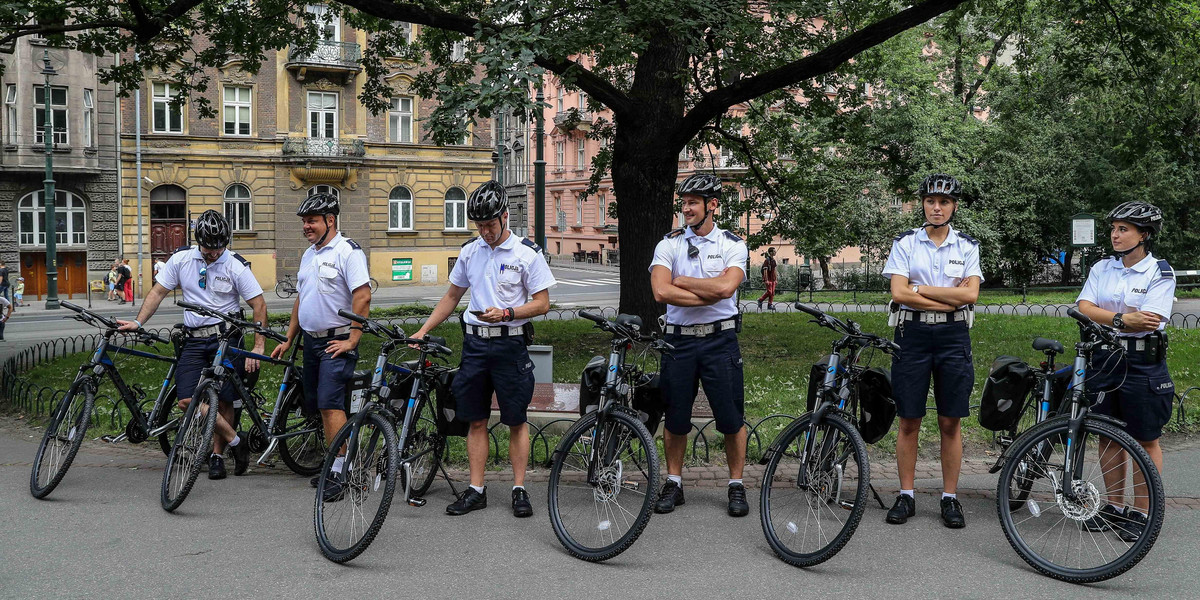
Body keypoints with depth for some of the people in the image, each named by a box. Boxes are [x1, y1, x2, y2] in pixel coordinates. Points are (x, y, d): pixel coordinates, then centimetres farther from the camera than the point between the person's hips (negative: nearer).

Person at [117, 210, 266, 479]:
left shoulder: (236, 266, -5)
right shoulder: (181, 260, 3)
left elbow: (259, 305, -5)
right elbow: (157, 292, 9)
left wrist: (258, 347, -13)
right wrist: (138, 322, -4)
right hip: (193, 339, 3)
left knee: (223, 400, -3)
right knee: (188, 400, -12)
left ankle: (217, 455, 15)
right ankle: (235, 440, 0)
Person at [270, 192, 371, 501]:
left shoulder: (347, 251, -11)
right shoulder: (308, 255, 16)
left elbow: (363, 296, -18)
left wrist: (352, 340, -20)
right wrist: (288, 340, 20)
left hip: (337, 342, -9)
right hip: (311, 340, 9)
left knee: (330, 404, -14)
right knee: (318, 405, 9)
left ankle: (339, 473, -11)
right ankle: (333, 465, 18)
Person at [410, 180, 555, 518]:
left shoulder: (527, 253, -5)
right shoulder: (469, 252, 8)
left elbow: (542, 303, -6)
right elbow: (452, 296, 17)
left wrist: (506, 313, -20)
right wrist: (423, 331, 10)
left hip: (510, 344, -4)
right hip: (475, 342, 4)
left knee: (516, 421, 3)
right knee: (476, 420, 7)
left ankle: (519, 490, 11)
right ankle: (476, 491, 13)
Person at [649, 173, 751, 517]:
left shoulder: (733, 245, 0)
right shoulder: (669, 244, 2)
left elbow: (725, 287, -19)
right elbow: (662, 292, -14)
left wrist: (682, 281, -10)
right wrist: (709, 296, -15)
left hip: (720, 339, -1)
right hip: (679, 340, 1)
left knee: (732, 417, 1)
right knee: (676, 417, 8)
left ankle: (736, 486, 17)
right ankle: (673, 484, 23)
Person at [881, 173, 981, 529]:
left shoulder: (967, 246, 6)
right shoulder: (905, 243, 3)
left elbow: (970, 294, -7)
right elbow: (899, 293, -9)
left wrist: (920, 289, -9)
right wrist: (950, 298, -11)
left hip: (953, 336, 1)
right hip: (912, 334, -1)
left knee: (950, 422, 4)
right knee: (909, 421, 3)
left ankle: (950, 498, 13)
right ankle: (906, 496, 12)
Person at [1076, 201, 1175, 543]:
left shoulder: (1160, 272, -5)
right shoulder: (1102, 269, 8)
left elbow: (1150, 321, -17)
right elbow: (1085, 308, -5)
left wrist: (1103, 319, -12)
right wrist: (1122, 318, -19)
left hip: (1143, 362, -4)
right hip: (1104, 358, 5)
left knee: (1146, 439, 4)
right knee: (1108, 435, 10)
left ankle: (1141, 512, 12)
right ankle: (1114, 506, 21)